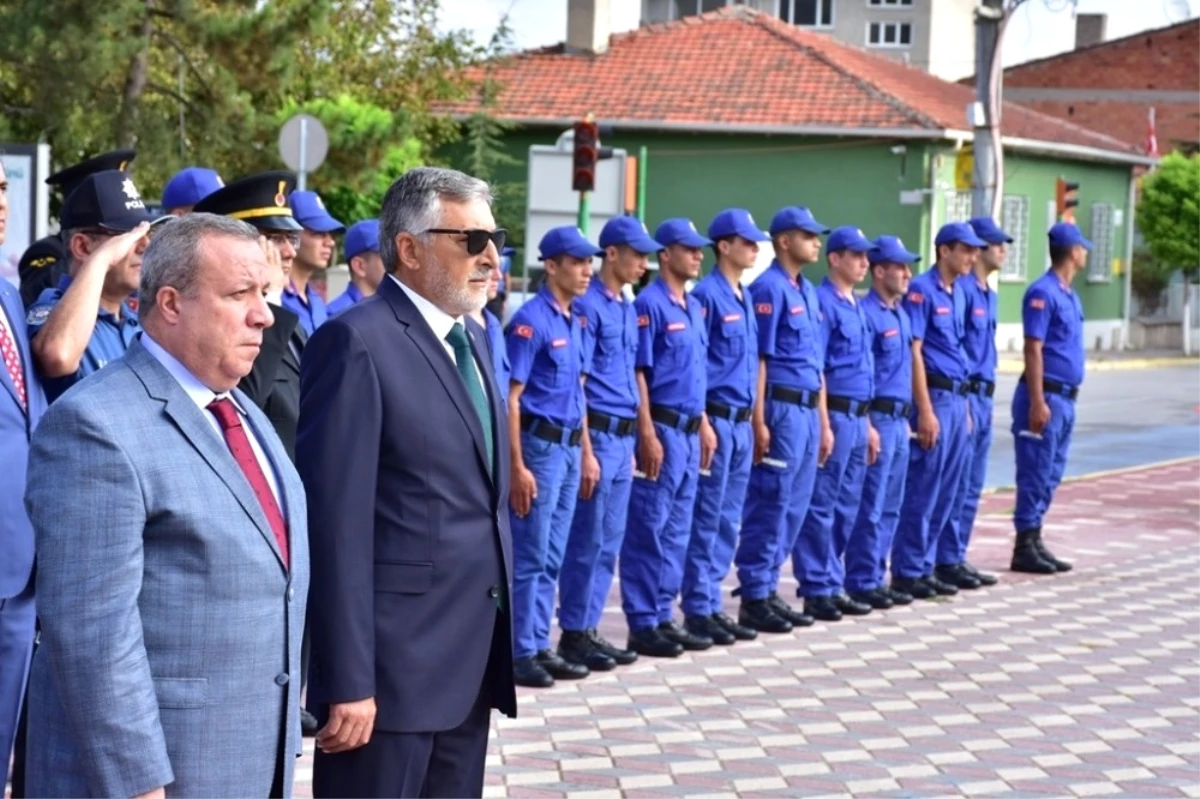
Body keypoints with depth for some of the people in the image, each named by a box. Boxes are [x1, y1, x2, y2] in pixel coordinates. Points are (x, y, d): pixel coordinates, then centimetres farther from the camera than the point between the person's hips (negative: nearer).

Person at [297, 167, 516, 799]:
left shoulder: (472, 339, 15)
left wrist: (497, 639, 17)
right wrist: (348, 680, -20)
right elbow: (338, 522, -17)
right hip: (395, 658, -8)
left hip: (472, 659, 8)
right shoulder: (358, 343, -13)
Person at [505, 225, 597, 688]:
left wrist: (586, 453, 17)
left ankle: (539, 647, 18)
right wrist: (517, 467, -20)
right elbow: (511, 398, -16)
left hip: (569, 447, 8)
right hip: (539, 445, -8)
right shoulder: (530, 321, -13)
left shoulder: (575, 322, 12)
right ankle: (518, 654, 4)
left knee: (551, 558, 12)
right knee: (529, 557, -3)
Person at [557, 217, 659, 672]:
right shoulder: (588, 306, -12)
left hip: (623, 436, 8)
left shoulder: (628, 309, 15)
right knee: (587, 541, -3)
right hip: (598, 432, -8)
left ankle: (588, 630, 17)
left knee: (609, 542, 11)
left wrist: (631, 443, 18)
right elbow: (575, 382, -15)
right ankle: (573, 634, 5)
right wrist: (587, 449, -18)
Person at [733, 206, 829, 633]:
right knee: (770, 504, -4)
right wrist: (759, 421, -19)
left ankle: (767, 589, 18)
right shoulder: (769, 288, -10)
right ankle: (754, 598, 2)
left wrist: (823, 421, 19)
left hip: (808, 410, 9)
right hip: (781, 409, -9)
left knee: (794, 507, 11)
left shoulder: (807, 291, 16)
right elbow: (757, 359, -14)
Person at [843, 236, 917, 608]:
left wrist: (906, 417, 17)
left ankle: (876, 578, 17)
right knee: (871, 507, -4)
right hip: (879, 418, -9)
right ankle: (861, 582, 2)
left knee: (890, 508, 11)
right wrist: (868, 424, -19)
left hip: (899, 420, 9)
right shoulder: (867, 315, -12)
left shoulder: (900, 314, 15)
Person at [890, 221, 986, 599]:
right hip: (934, 397, -8)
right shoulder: (922, 290, -11)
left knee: (945, 493, 10)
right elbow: (914, 352, -15)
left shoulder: (958, 293, 15)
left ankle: (925, 568, 16)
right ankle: (907, 572, 2)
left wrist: (963, 405, 17)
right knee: (922, 490, -4)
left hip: (957, 398, 8)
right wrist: (925, 411, -19)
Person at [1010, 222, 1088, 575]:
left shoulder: (1070, 295, 15)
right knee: (1036, 474, -5)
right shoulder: (1043, 293, -13)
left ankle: (1035, 541, 18)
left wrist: (1067, 399, 18)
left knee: (1050, 476, 12)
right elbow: (1033, 350, -17)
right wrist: (1038, 402, -21)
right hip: (1046, 396, -9)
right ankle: (1024, 548, 0)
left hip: (1065, 399, 9)